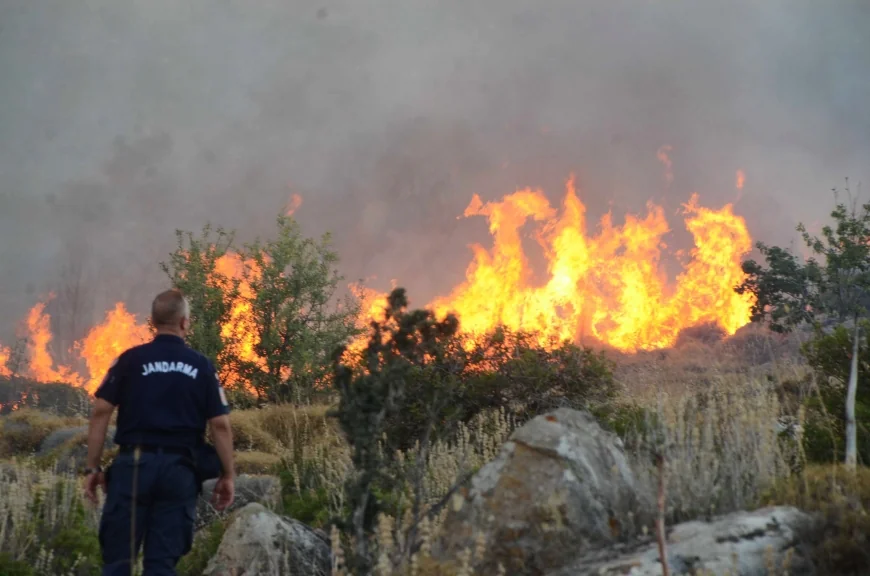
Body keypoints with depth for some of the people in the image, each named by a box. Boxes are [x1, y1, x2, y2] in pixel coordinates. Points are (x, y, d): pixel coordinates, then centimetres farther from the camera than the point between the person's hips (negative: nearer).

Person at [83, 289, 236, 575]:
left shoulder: (130, 359, 3)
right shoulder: (202, 366, 5)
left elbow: (101, 412, -2)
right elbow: (220, 424, 1)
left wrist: (93, 467, 2)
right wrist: (227, 475, 8)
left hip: (134, 464, -1)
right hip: (179, 469, 1)